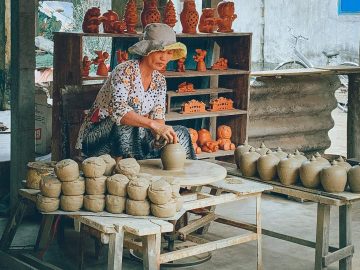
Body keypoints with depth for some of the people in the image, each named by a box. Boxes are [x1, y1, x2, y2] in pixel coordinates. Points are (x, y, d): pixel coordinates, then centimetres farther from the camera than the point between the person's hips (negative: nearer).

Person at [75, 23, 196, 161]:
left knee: (181, 134, -2)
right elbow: (117, 109, -34)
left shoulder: (159, 81, 4)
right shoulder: (125, 71, -19)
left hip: (132, 137, 7)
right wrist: (154, 125, -45)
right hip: (97, 138, -7)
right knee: (128, 122, -37)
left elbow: (158, 116, 0)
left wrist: (160, 134, -24)